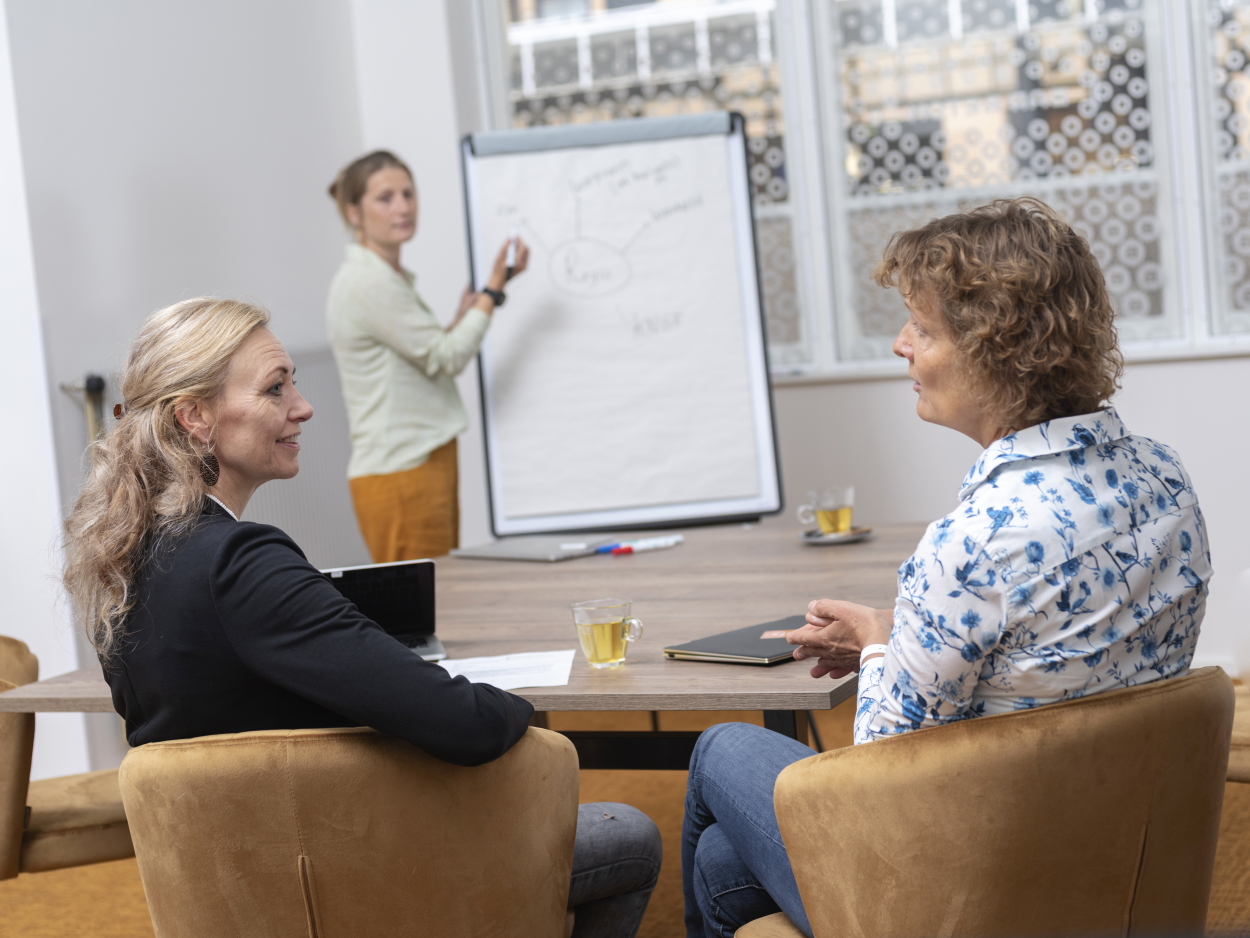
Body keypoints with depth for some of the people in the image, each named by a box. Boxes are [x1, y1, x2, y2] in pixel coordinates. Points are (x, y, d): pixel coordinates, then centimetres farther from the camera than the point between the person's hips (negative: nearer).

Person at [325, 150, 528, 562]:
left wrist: (462, 319, 13)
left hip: (430, 463, 9)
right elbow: (446, 358, -11)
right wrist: (495, 288, -6)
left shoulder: (390, 279, 17)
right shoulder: (367, 284, -14)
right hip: (400, 472, -9)